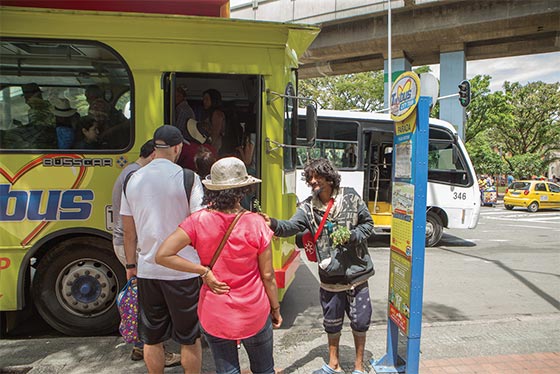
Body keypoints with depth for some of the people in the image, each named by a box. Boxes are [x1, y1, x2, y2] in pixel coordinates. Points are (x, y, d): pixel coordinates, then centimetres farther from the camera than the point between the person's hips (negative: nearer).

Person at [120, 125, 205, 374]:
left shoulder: (133, 179, 3)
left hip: (147, 269, 4)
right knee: (189, 339, 13)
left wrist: (131, 264, 18)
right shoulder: (187, 178, -12)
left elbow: (128, 230, 8)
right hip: (182, 269, -4)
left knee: (151, 339, 19)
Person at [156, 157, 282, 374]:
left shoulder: (199, 221, -14)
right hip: (254, 314, -1)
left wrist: (203, 271, -11)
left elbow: (162, 255, -16)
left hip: (215, 315, 1)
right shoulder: (256, 223, -17)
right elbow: (267, 275, -9)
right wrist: (275, 308, 6)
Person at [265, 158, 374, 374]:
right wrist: (274, 224, -41)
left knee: (359, 321, 11)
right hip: (330, 276, 1)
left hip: (356, 272, -1)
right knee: (331, 323, 17)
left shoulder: (351, 197, -6)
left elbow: (368, 224, 3)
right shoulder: (308, 207, -4)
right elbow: (291, 226, -21)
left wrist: (351, 236, -16)